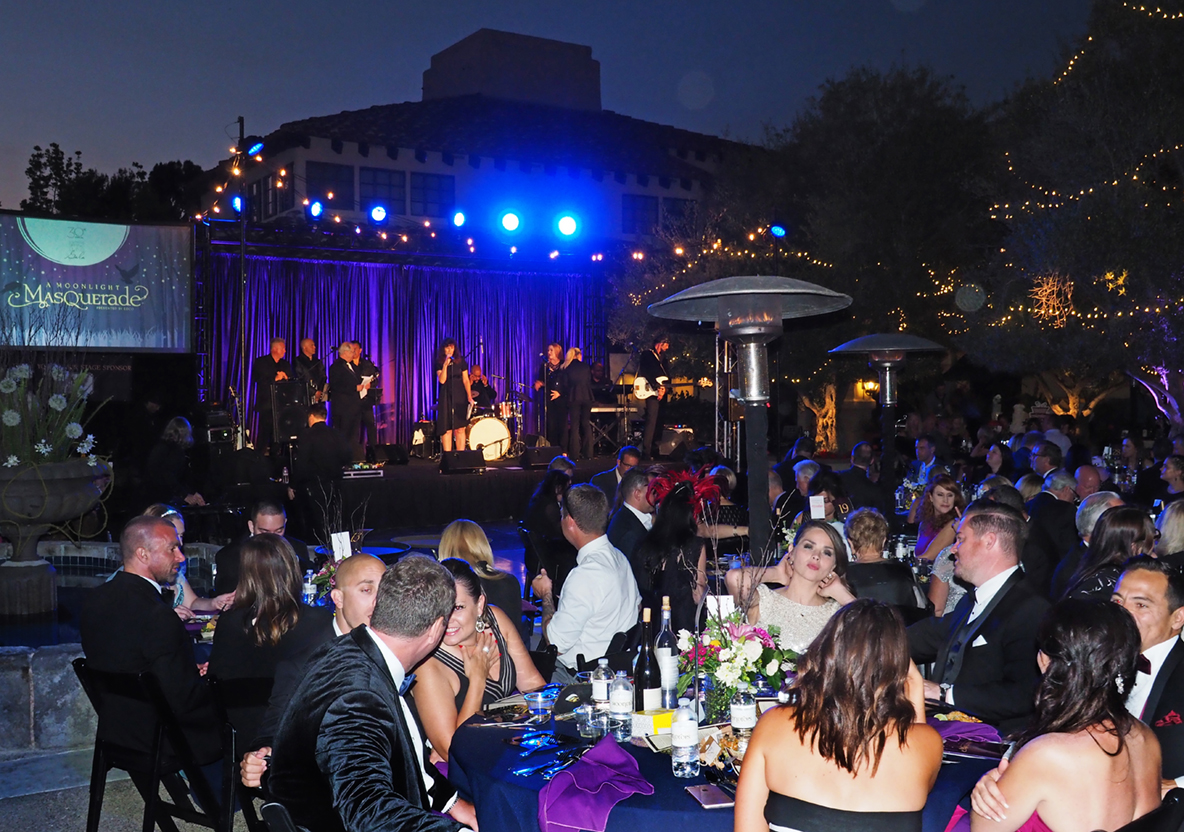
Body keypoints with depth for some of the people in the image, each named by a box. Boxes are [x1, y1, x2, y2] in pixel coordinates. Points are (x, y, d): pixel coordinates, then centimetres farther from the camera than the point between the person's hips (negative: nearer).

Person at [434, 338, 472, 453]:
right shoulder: (439, 363, 3)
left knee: (460, 428, -3)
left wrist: (469, 396, -2)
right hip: (445, 398, -1)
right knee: (447, 429, -5)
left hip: (460, 397, 1)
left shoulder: (461, 362, 6)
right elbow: (442, 380, -8)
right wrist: (445, 365, -15)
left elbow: (465, 380, 7)